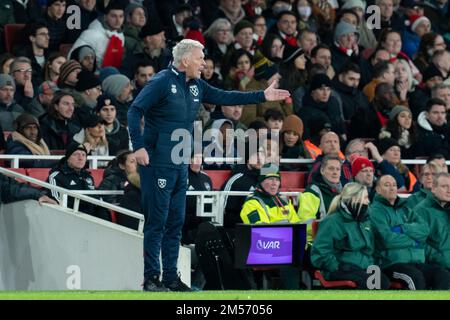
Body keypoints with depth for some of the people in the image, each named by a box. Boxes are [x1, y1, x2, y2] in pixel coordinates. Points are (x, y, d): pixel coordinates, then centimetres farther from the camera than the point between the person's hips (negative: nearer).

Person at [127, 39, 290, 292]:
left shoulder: (196, 86, 12)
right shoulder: (163, 82, -11)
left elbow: (224, 97, 17)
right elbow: (135, 111, -15)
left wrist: (262, 96, 13)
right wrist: (138, 146, -22)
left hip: (181, 164, 8)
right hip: (158, 164, -8)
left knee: (176, 223, 10)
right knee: (157, 221, -6)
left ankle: (171, 277, 16)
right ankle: (152, 278, -3)